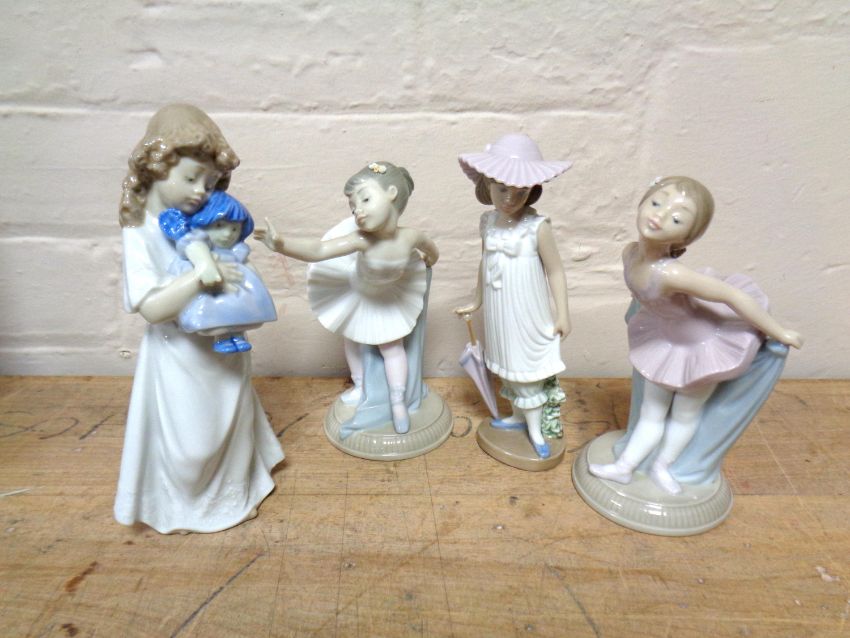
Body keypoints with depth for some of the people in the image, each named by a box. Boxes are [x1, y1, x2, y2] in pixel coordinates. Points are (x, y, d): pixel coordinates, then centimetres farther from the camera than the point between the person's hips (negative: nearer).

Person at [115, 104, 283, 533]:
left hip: (223, 346, 7)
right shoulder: (140, 235, -20)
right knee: (188, 437, 10)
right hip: (180, 355, -6)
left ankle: (234, 490, 47)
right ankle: (183, 505, 38)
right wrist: (201, 276, -35)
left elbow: (227, 252, 13)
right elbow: (151, 308, -28)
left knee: (231, 422, 22)